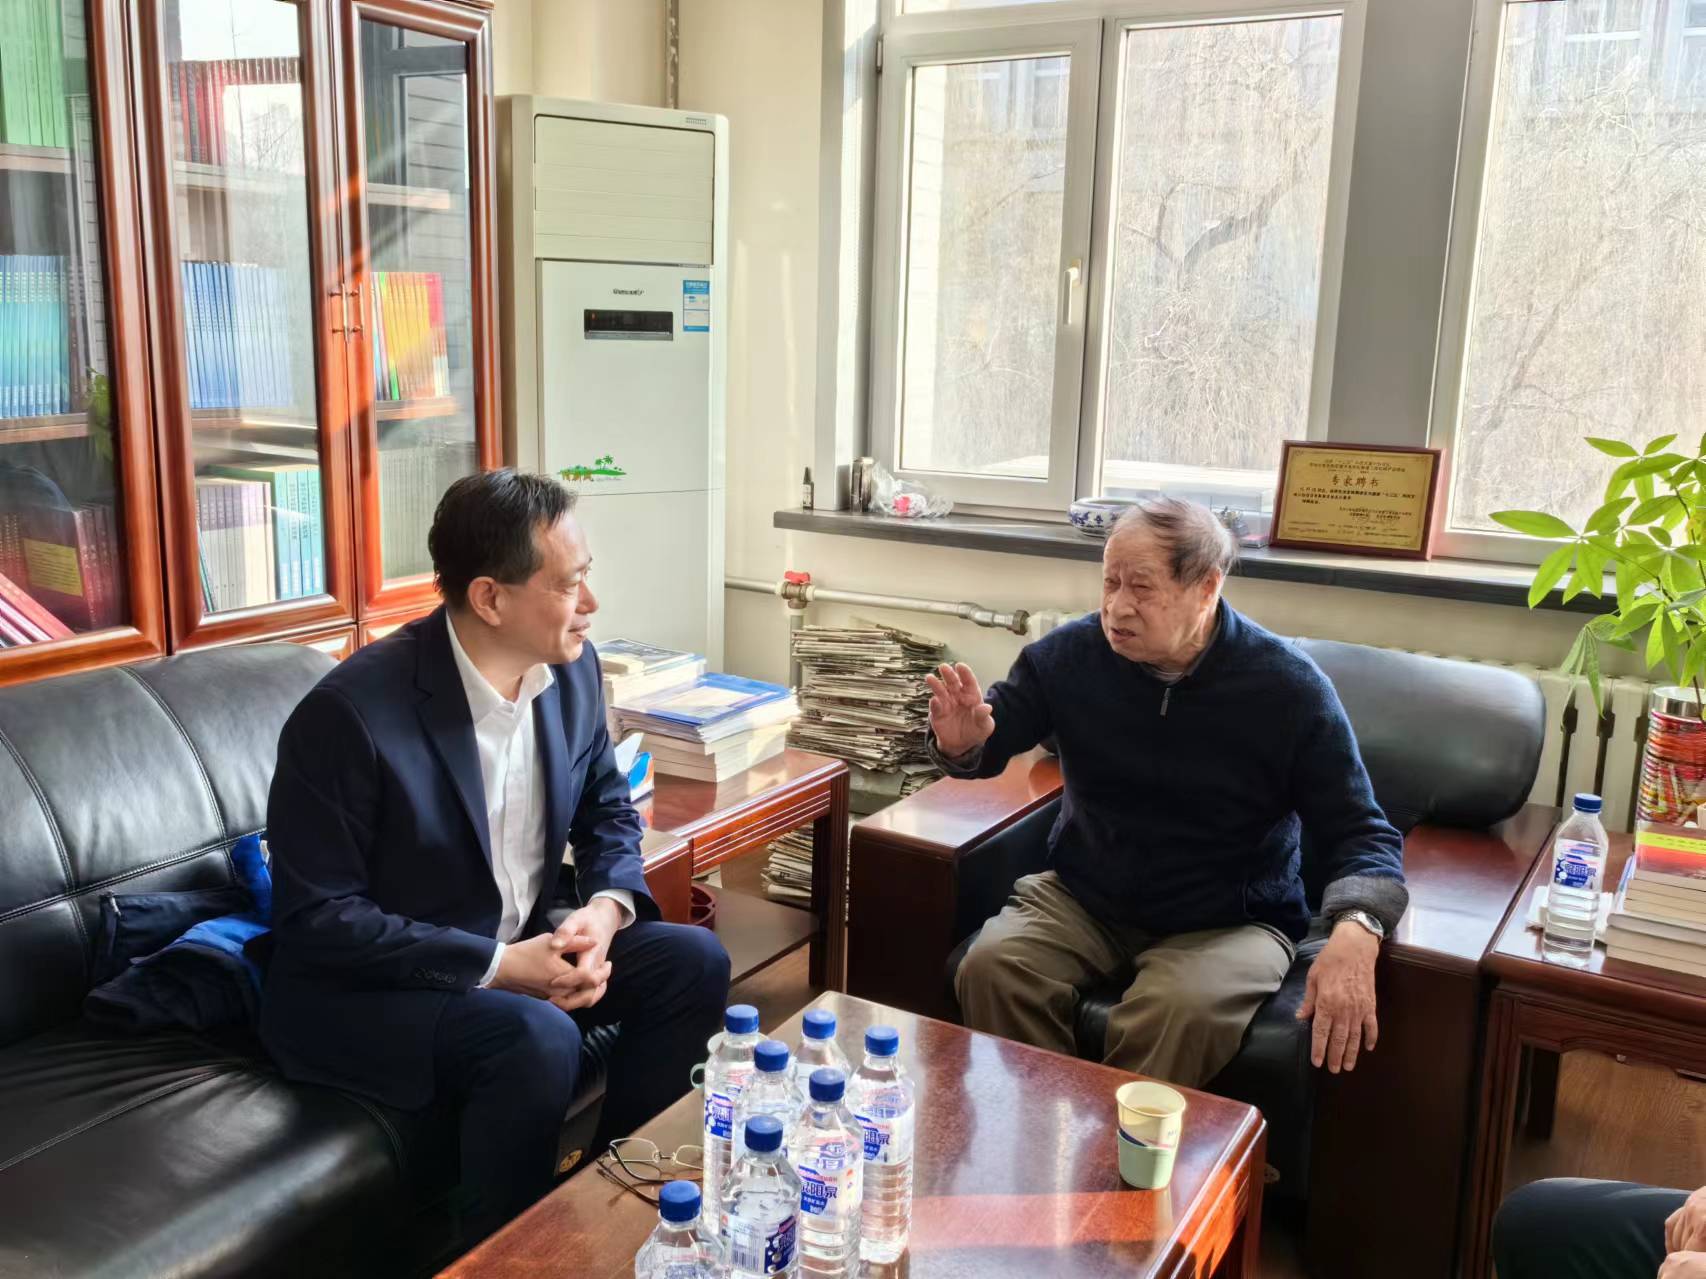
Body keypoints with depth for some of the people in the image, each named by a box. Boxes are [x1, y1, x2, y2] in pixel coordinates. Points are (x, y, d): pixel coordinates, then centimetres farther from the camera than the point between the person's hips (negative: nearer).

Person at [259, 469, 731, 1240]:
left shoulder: (572, 666, -5)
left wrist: (605, 909, -13)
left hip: (525, 946, 7)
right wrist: (496, 966, -26)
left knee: (693, 962, -10)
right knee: (537, 1038, -32)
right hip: (358, 989, -6)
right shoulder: (349, 712, -25)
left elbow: (608, 809, 9)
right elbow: (317, 918, -22)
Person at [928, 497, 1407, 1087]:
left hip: (1229, 922, -2)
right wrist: (961, 744, -19)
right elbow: (993, 740, 8)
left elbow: (1361, 834, -9)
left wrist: (1356, 932, -31)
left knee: (1179, 1013, -33)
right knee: (991, 968, -25)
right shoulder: (1072, 653, -5)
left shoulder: (1289, 687, -11)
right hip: (1083, 900, 3)